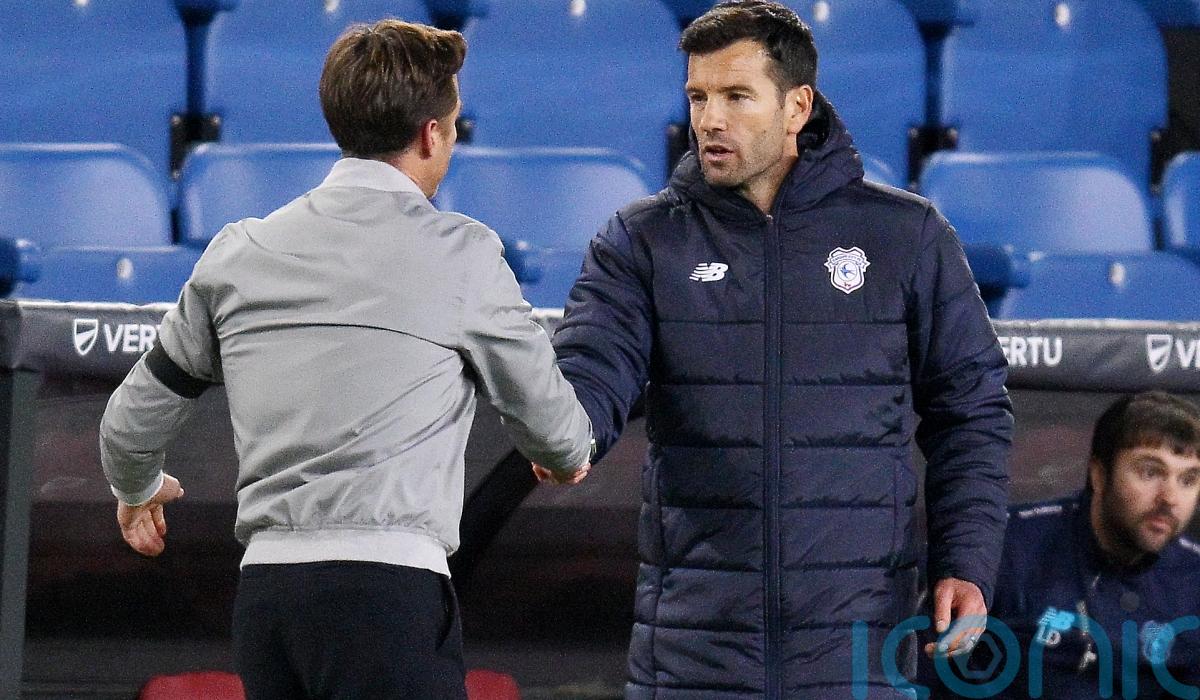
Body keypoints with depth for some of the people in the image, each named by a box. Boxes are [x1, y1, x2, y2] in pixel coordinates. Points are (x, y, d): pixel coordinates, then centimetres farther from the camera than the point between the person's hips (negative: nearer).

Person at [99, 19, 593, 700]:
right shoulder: (460, 253, 0)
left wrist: (138, 490, 44)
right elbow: (548, 418, 10)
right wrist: (570, 457, 35)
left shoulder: (240, 251, 13)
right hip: (388, 591, -6)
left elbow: (132, 424, 21)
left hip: (263, 589, 6)